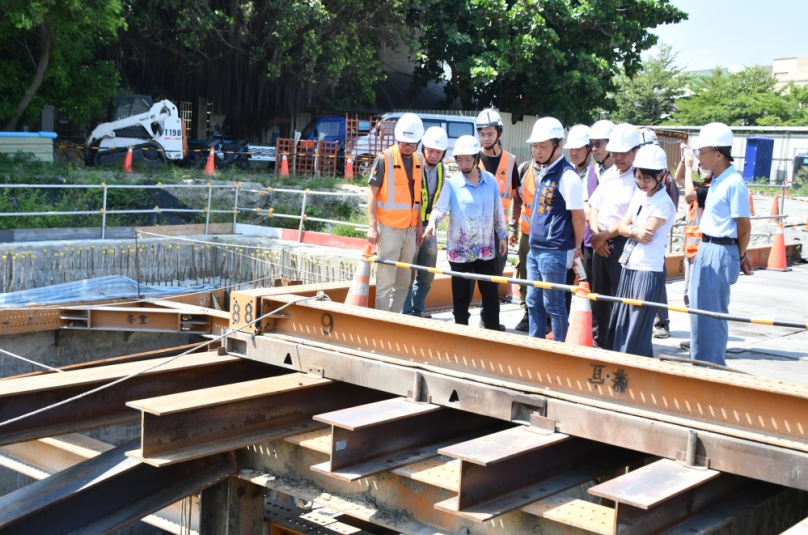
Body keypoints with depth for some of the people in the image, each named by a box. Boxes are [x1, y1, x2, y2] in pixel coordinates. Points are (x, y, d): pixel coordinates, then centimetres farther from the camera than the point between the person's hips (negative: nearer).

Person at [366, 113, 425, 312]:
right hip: (389, 228, -6)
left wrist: (419, 224, 15)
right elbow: (372, 192, -9)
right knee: (385, 280, -3)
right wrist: (372, 226, -14)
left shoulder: (418, 161, 9)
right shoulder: (385, 159, -8)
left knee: (404, 281, 11)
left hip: (410, 229, 6)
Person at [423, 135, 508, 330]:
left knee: (490, 294, 8)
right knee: (461, 295, 6)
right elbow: (440, 207, -19)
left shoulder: (490, 181, 3)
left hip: (486, 249, 3)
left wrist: (502, 235, 12)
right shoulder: (452, 184, -6)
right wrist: (432, 222, -38)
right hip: (460, 250, -2)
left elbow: (498, 211, 11)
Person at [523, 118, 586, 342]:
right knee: (534, 302, 14)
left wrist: (575, 247, -3)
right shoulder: (540, 170, 11)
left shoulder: (567, 175, -15)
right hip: (535, 249, 8)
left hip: (554, 252, -8)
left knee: (553, 304, 1)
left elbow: (579, 217, -13)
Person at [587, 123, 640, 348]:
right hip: (600, 243, 8)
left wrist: (604, 236, -11)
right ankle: (598, 342, 26)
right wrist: (595, 235, 0)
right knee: (599, 295, 14)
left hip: (622, 244, -8)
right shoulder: (608, 175, 12)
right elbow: (594, 206, 16)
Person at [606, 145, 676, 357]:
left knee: (637, 326, -3)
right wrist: (635, 231, -13)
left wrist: (630, 228, 0)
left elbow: (646, 233, -17)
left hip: (648, 270, -8)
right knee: (619, 323, 14)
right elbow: (622, 226, 7)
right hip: (629, 266, 8)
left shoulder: (663, 203, -12)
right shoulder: (638, 194, 11)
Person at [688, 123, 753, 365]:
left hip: (720, 253, -9)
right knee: (699, 309, 16)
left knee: (712, 313, -2)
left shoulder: (733, 183, -18)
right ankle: (699, 362, 27)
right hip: (705, 249, 9)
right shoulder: (717, 180, 11)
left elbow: (744, 226, -15)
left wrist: (740, 256, -1)